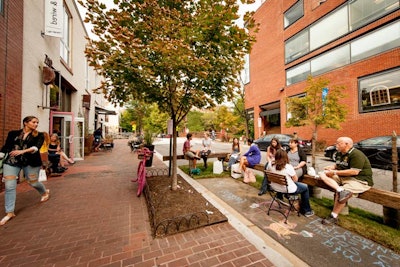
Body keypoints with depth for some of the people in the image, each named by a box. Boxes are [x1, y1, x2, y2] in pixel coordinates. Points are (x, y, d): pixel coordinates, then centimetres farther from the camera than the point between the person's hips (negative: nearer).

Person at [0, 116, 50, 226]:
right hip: (11, 161, 2)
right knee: (9, 186, -3)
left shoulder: (39, 135, 3)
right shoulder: (13, 133, 9)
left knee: (33, 182, 8)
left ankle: (45, 192, 39)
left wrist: (23, 151, -26)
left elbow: (36, 147, -12)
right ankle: (9, 213, 8)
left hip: (30, 162, -2)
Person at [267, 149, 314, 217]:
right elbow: (295, 179, -12)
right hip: (288, 190, -6)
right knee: (305, 187, 22)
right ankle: (307, 211, 35)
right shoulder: (288, 167, -26)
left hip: (275, 187, 6)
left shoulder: (270, 165, -13)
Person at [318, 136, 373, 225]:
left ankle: (333, 217, -13)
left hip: (360, 180, -8)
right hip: (343, 177, 9)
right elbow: (337, 165, 23)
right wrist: (332, 167, -1)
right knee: (322, 174, -10)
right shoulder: (340, 153, 10)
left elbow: (354, 172, -25)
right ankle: (340, 190, -31)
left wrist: (335, 172, -22)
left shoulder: (357, 155, -16)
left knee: (339, 193, -29)